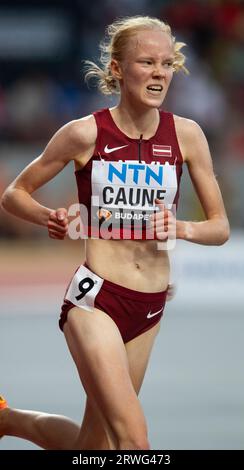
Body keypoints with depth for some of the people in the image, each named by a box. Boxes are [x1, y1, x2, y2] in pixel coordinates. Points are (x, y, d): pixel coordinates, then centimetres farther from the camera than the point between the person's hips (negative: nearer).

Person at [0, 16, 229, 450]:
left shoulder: (186, 135, -1)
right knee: (134, 440, -20)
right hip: (95, 297, -5)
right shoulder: (85, 133, -8)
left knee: (93, 444, 16)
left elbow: (220, 227, 4)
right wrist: (50, 218, -16)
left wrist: (182, 229, -17)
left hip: (149, 308, 5)